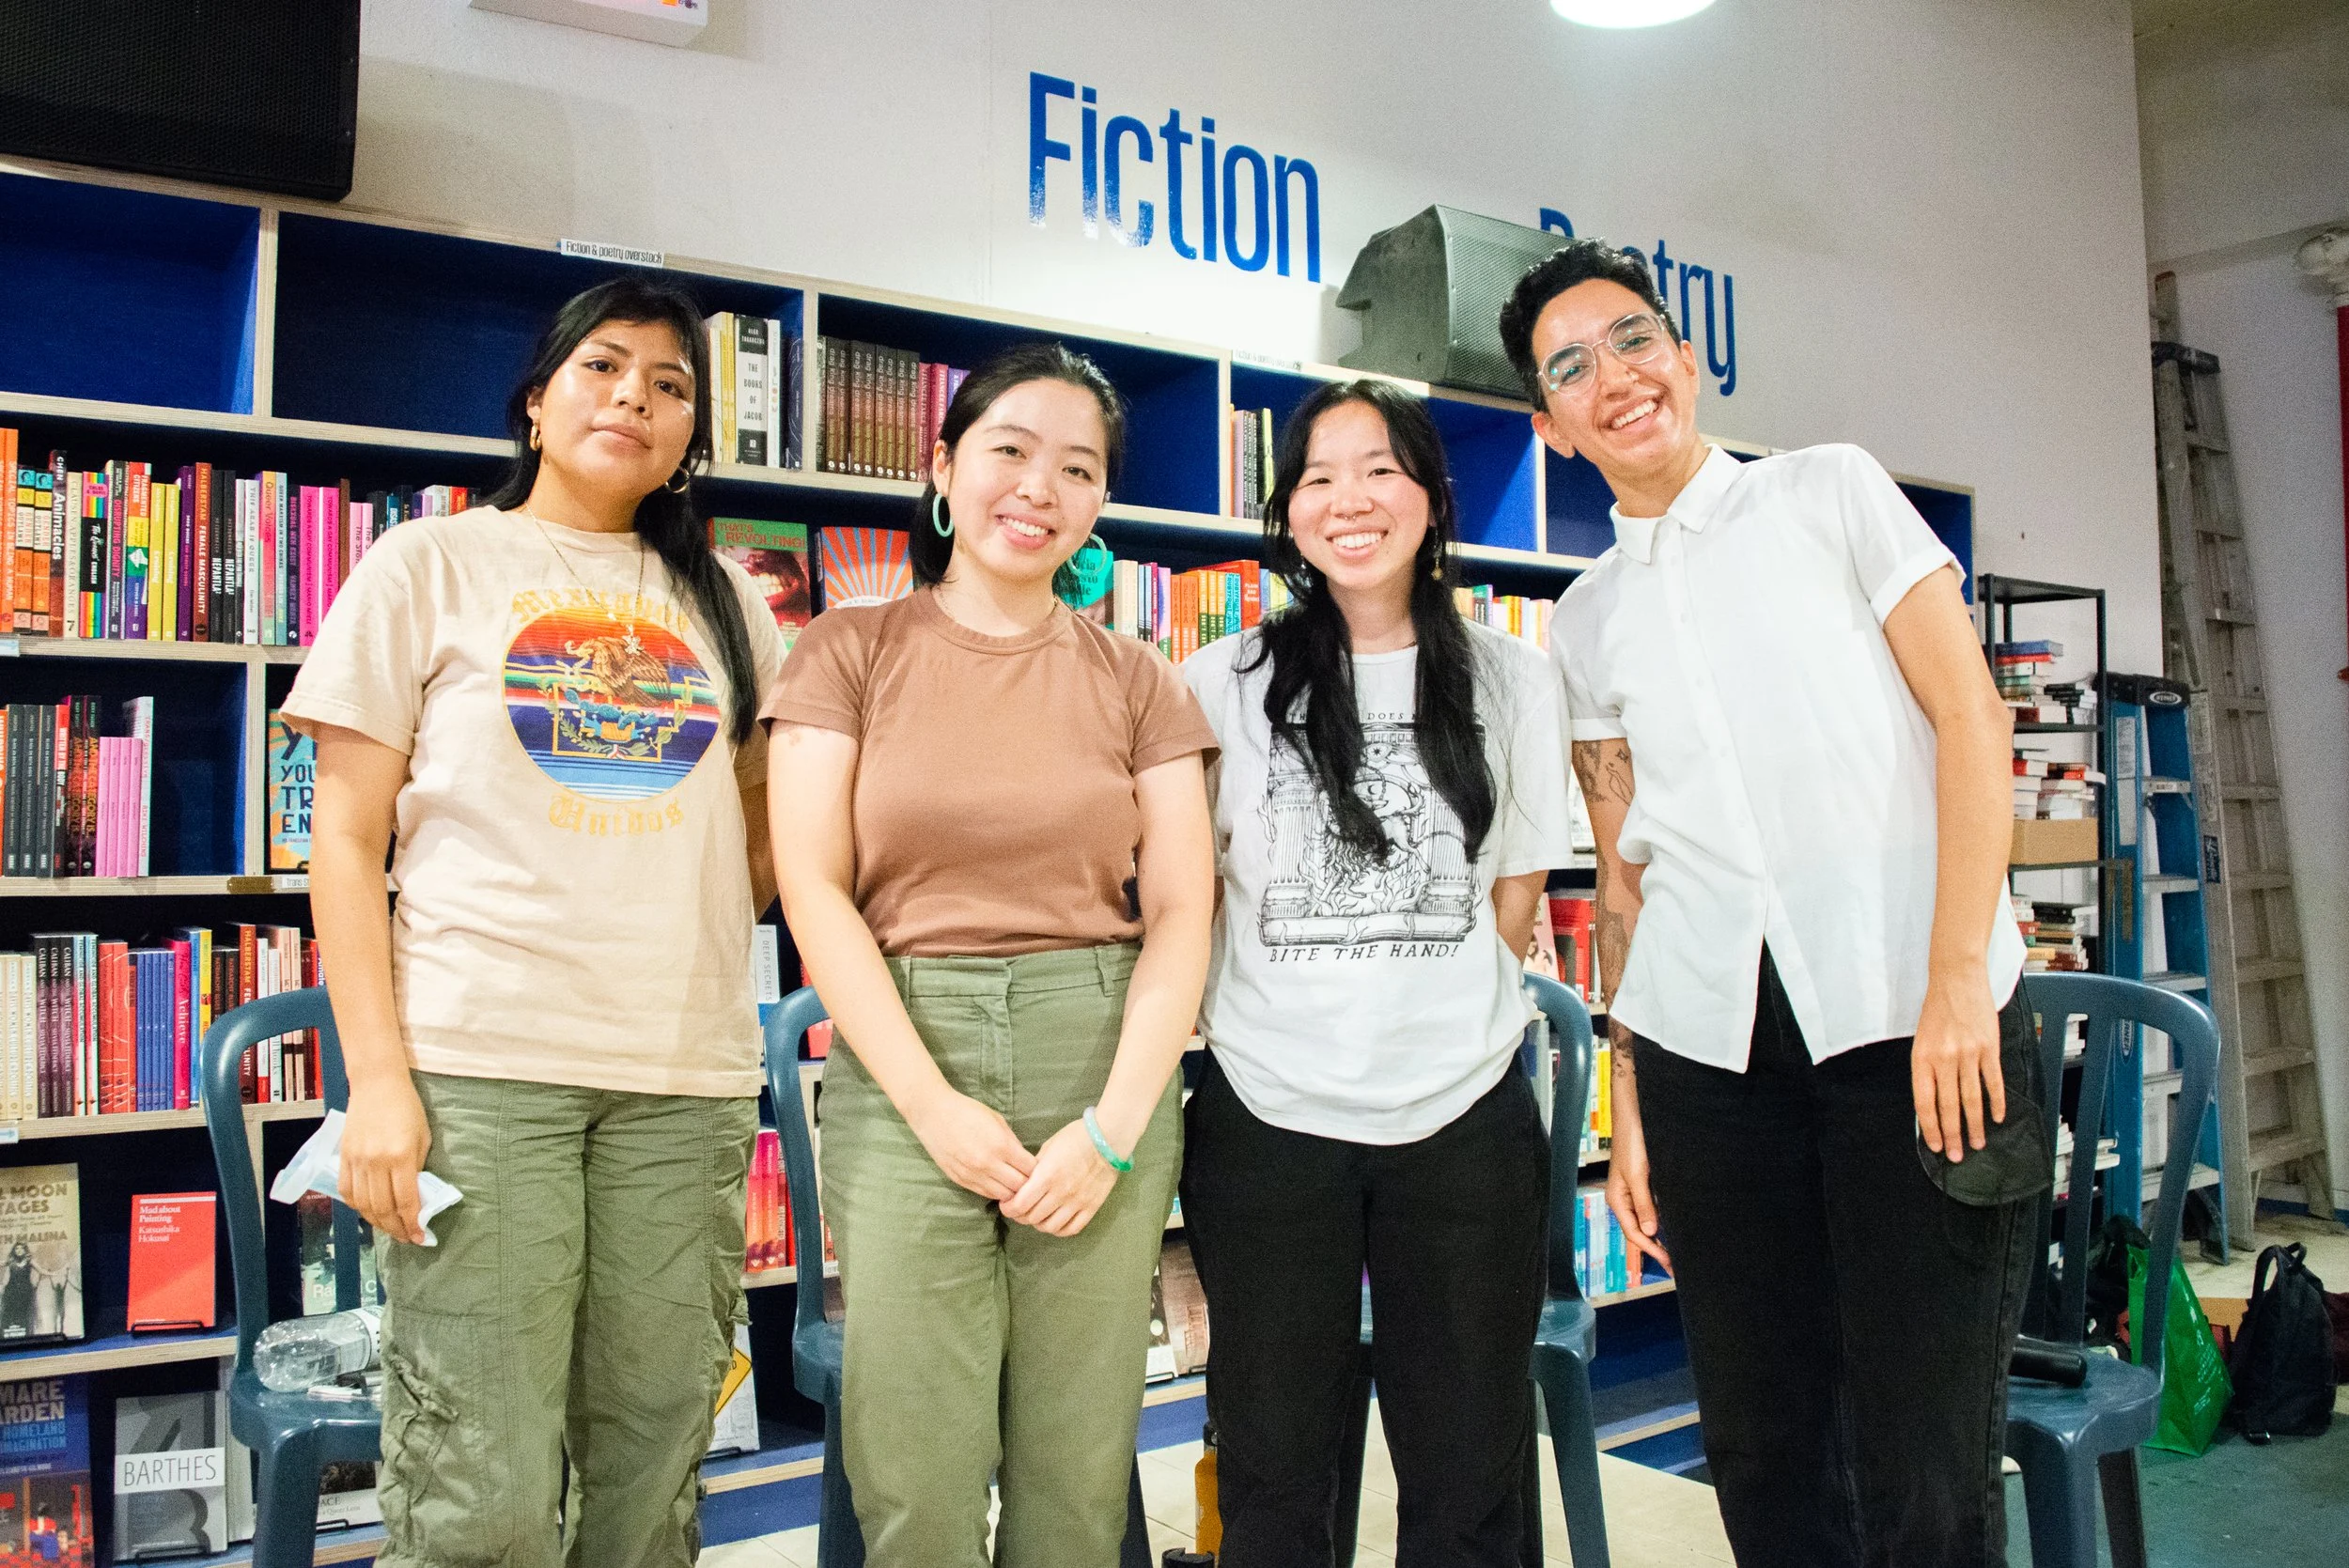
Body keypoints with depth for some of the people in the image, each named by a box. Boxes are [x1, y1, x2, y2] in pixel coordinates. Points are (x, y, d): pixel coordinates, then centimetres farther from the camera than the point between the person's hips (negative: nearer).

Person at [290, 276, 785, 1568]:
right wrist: (377, 1075, -7)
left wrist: (687, 958, 1)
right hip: (479, 1064, -3)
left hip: (687, 1076, 3)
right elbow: (346, 842, 2)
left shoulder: (723, 601, 16)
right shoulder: (430, 565, 7)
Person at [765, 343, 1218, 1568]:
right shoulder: (851, 651, 6)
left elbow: (1181, 914, 5)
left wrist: (1114, 1127, -7)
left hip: (1104, 1066, 2)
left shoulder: (1135, 681, 10)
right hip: (904, 1069, -1)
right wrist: (935, 1106, -9)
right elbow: (813, 890, -2)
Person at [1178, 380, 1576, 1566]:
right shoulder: (1223, 683, 2)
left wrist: (1440, 1019, 4)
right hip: (1268, 1112, -1)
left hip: (1463, 1114, 1)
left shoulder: (1512, 681, 6)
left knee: (1468, 1469, 11)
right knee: (1273, 1466, 11)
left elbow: (1514, 903, 9)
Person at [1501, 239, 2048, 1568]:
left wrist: (1955, 981, -11)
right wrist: (1629, 1103, 11)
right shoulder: (1590, 621, 15)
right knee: (1760, 1452, 9)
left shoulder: (1830, 492, 7)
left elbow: (1972, 718, -1)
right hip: (1708, 1044, 3)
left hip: (1910, 1013, -3)